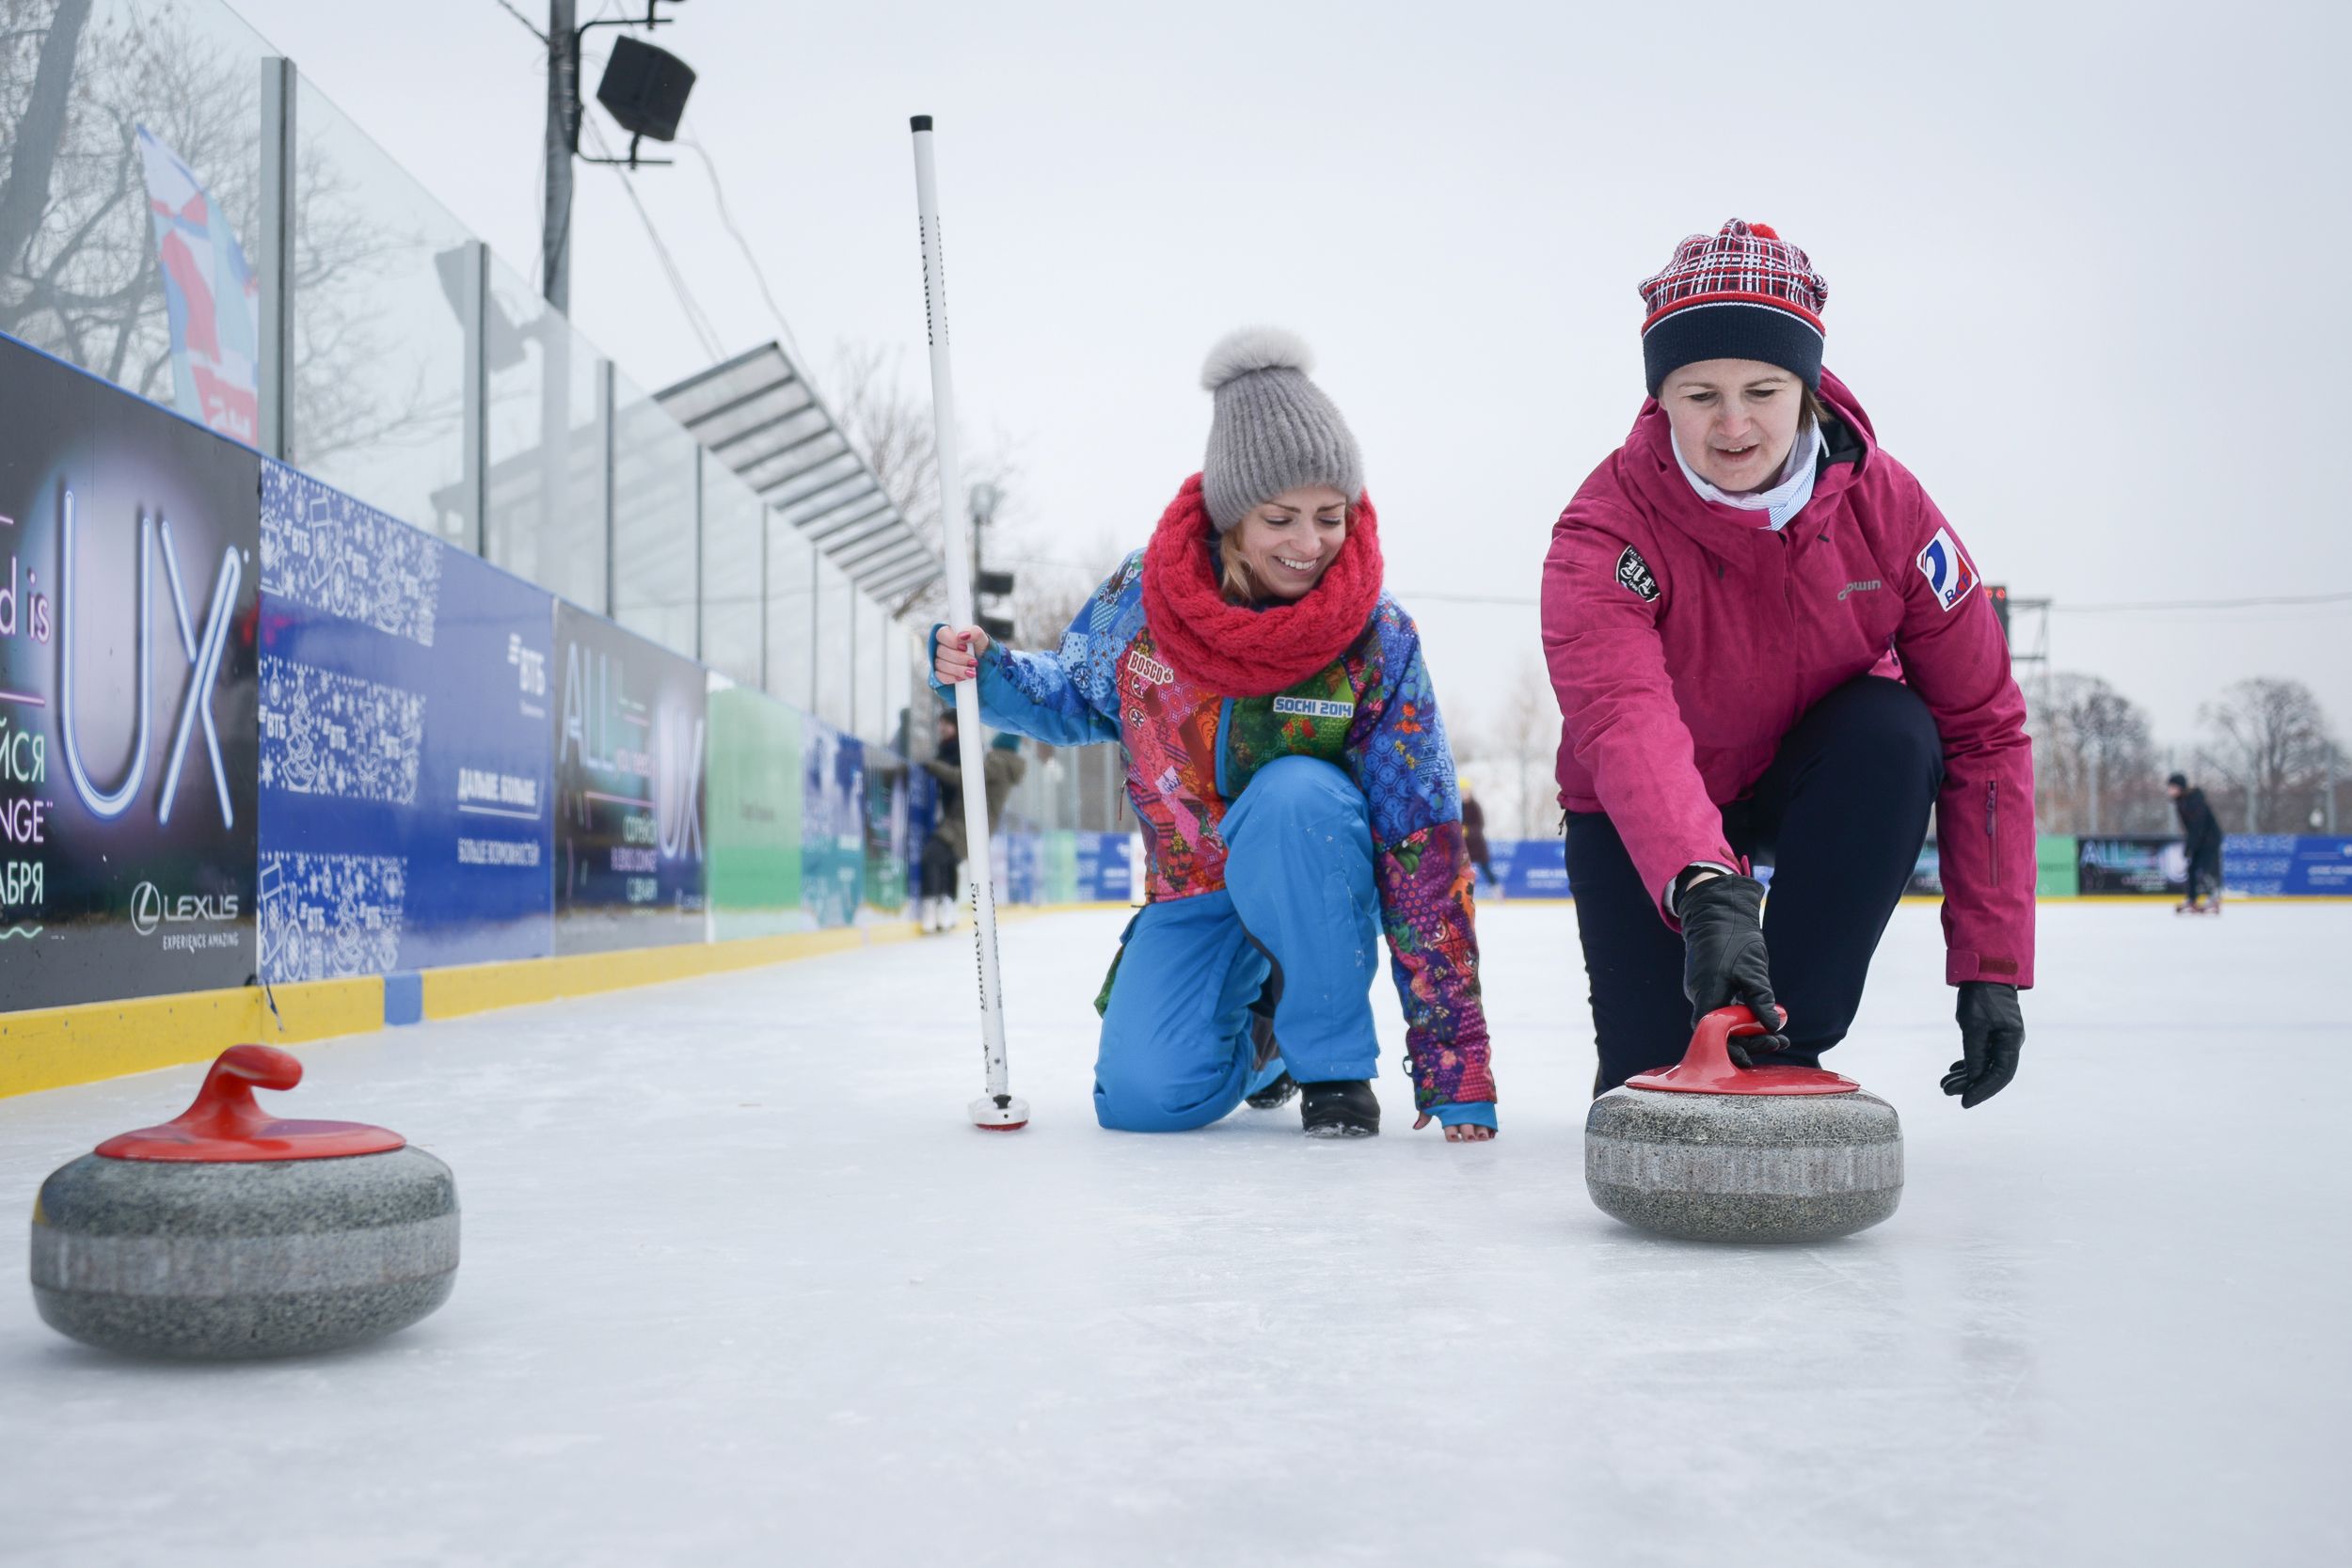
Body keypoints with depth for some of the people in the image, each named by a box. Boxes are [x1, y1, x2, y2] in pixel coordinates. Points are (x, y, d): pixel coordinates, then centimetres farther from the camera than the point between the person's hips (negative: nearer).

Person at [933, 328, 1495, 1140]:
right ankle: (1255, 1037, 21)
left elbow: (1424, 855, -21)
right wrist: (984, 671, -15)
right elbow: (1075, 699, 9)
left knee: (1294, 790, -36)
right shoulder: (1143, 593, -14)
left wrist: (1455, 1073, -24)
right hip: (1194, 895, 3)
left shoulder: (1379, 640, -20)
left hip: (1322, 881, -2)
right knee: (1143, 1098, -18)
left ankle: (1334, 1065, -17)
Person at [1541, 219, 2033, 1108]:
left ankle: (1782, 1047, -19)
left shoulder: (1884, 504, -21)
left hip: (1816, 789, 2)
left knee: (1895, 735, -32)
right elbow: (1626, 724, -46)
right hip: (1645, 817, -2)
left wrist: (1991, 968, -20)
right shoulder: (1604, 533, -28)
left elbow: (1982, 726, -16)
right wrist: (1706, 891, -65)